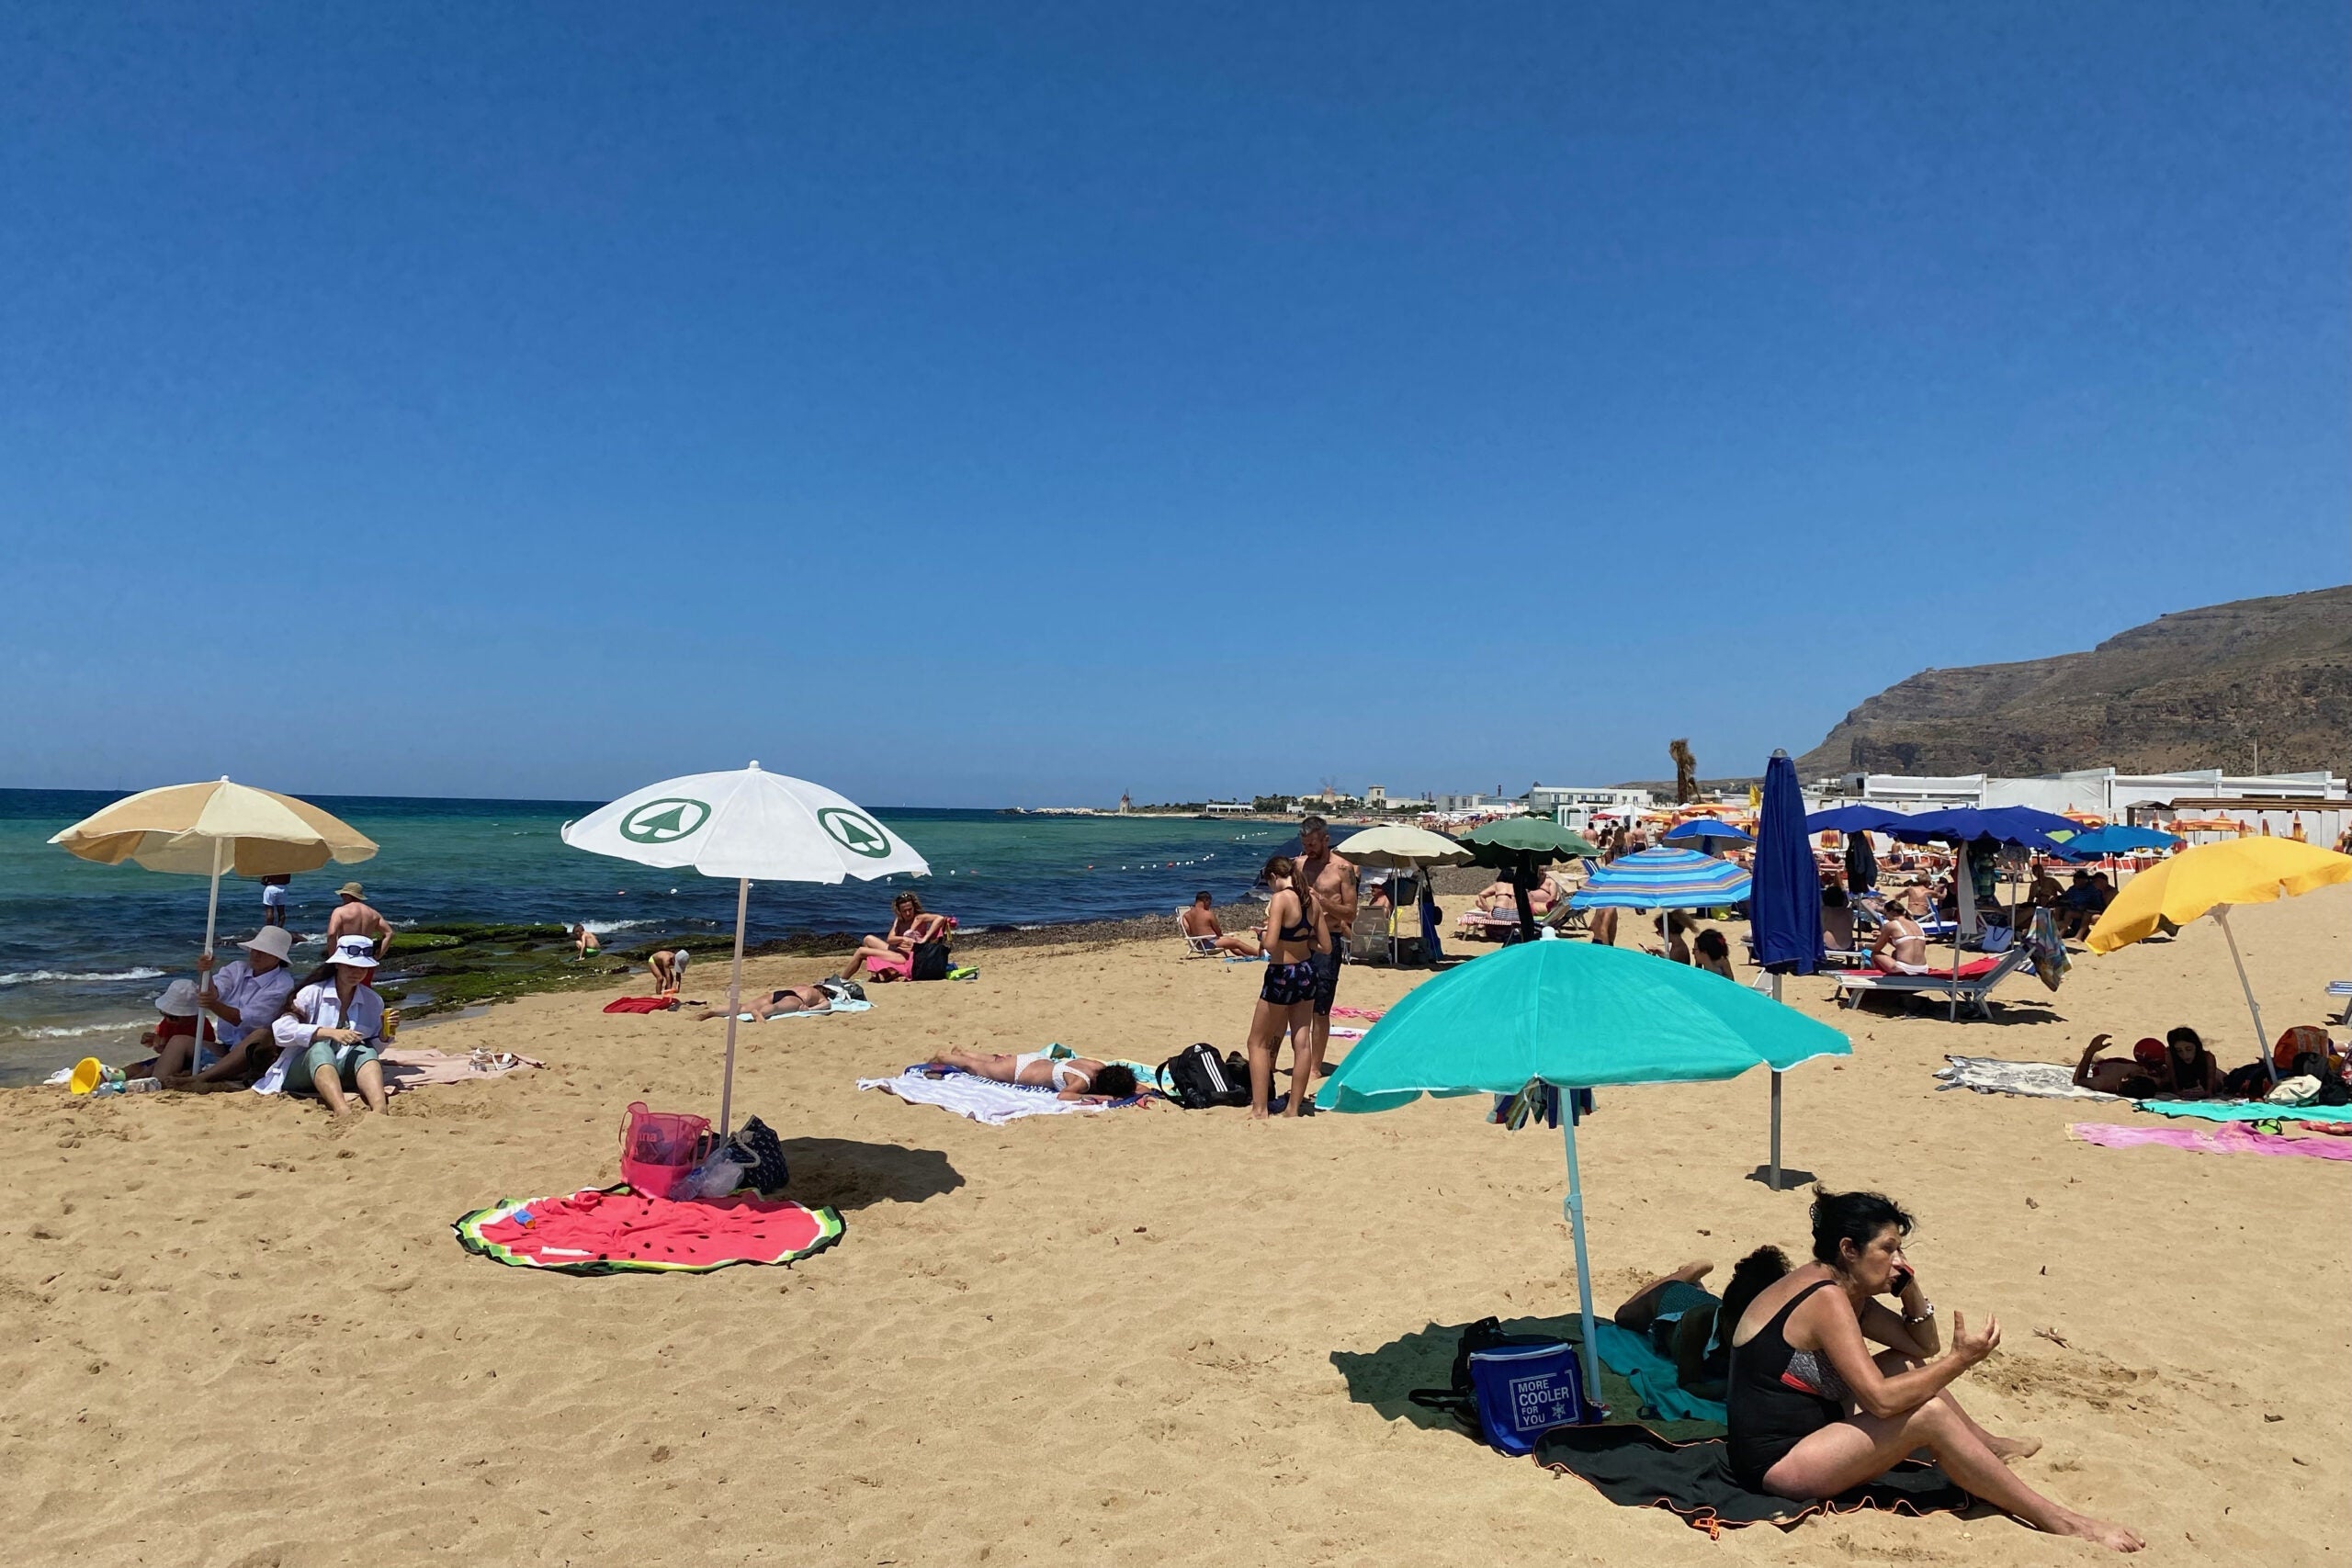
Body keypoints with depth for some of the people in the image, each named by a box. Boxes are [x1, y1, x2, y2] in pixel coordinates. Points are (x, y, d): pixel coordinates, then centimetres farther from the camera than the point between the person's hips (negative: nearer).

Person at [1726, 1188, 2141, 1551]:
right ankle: (2059, 1521, -5)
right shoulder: (1826, 1300, -21)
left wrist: (1910, 1285, 1)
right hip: (1776, 1463, -10)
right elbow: (1881, 1399, -26)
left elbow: (1924, 1346, 16)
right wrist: (1960, 1360, -20)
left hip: (1806, 1430, 10)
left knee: (1910, 1367, 13)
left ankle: (1990, 1447, 34)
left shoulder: (1849, 1293, 9)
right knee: (1929, 1413, -18)